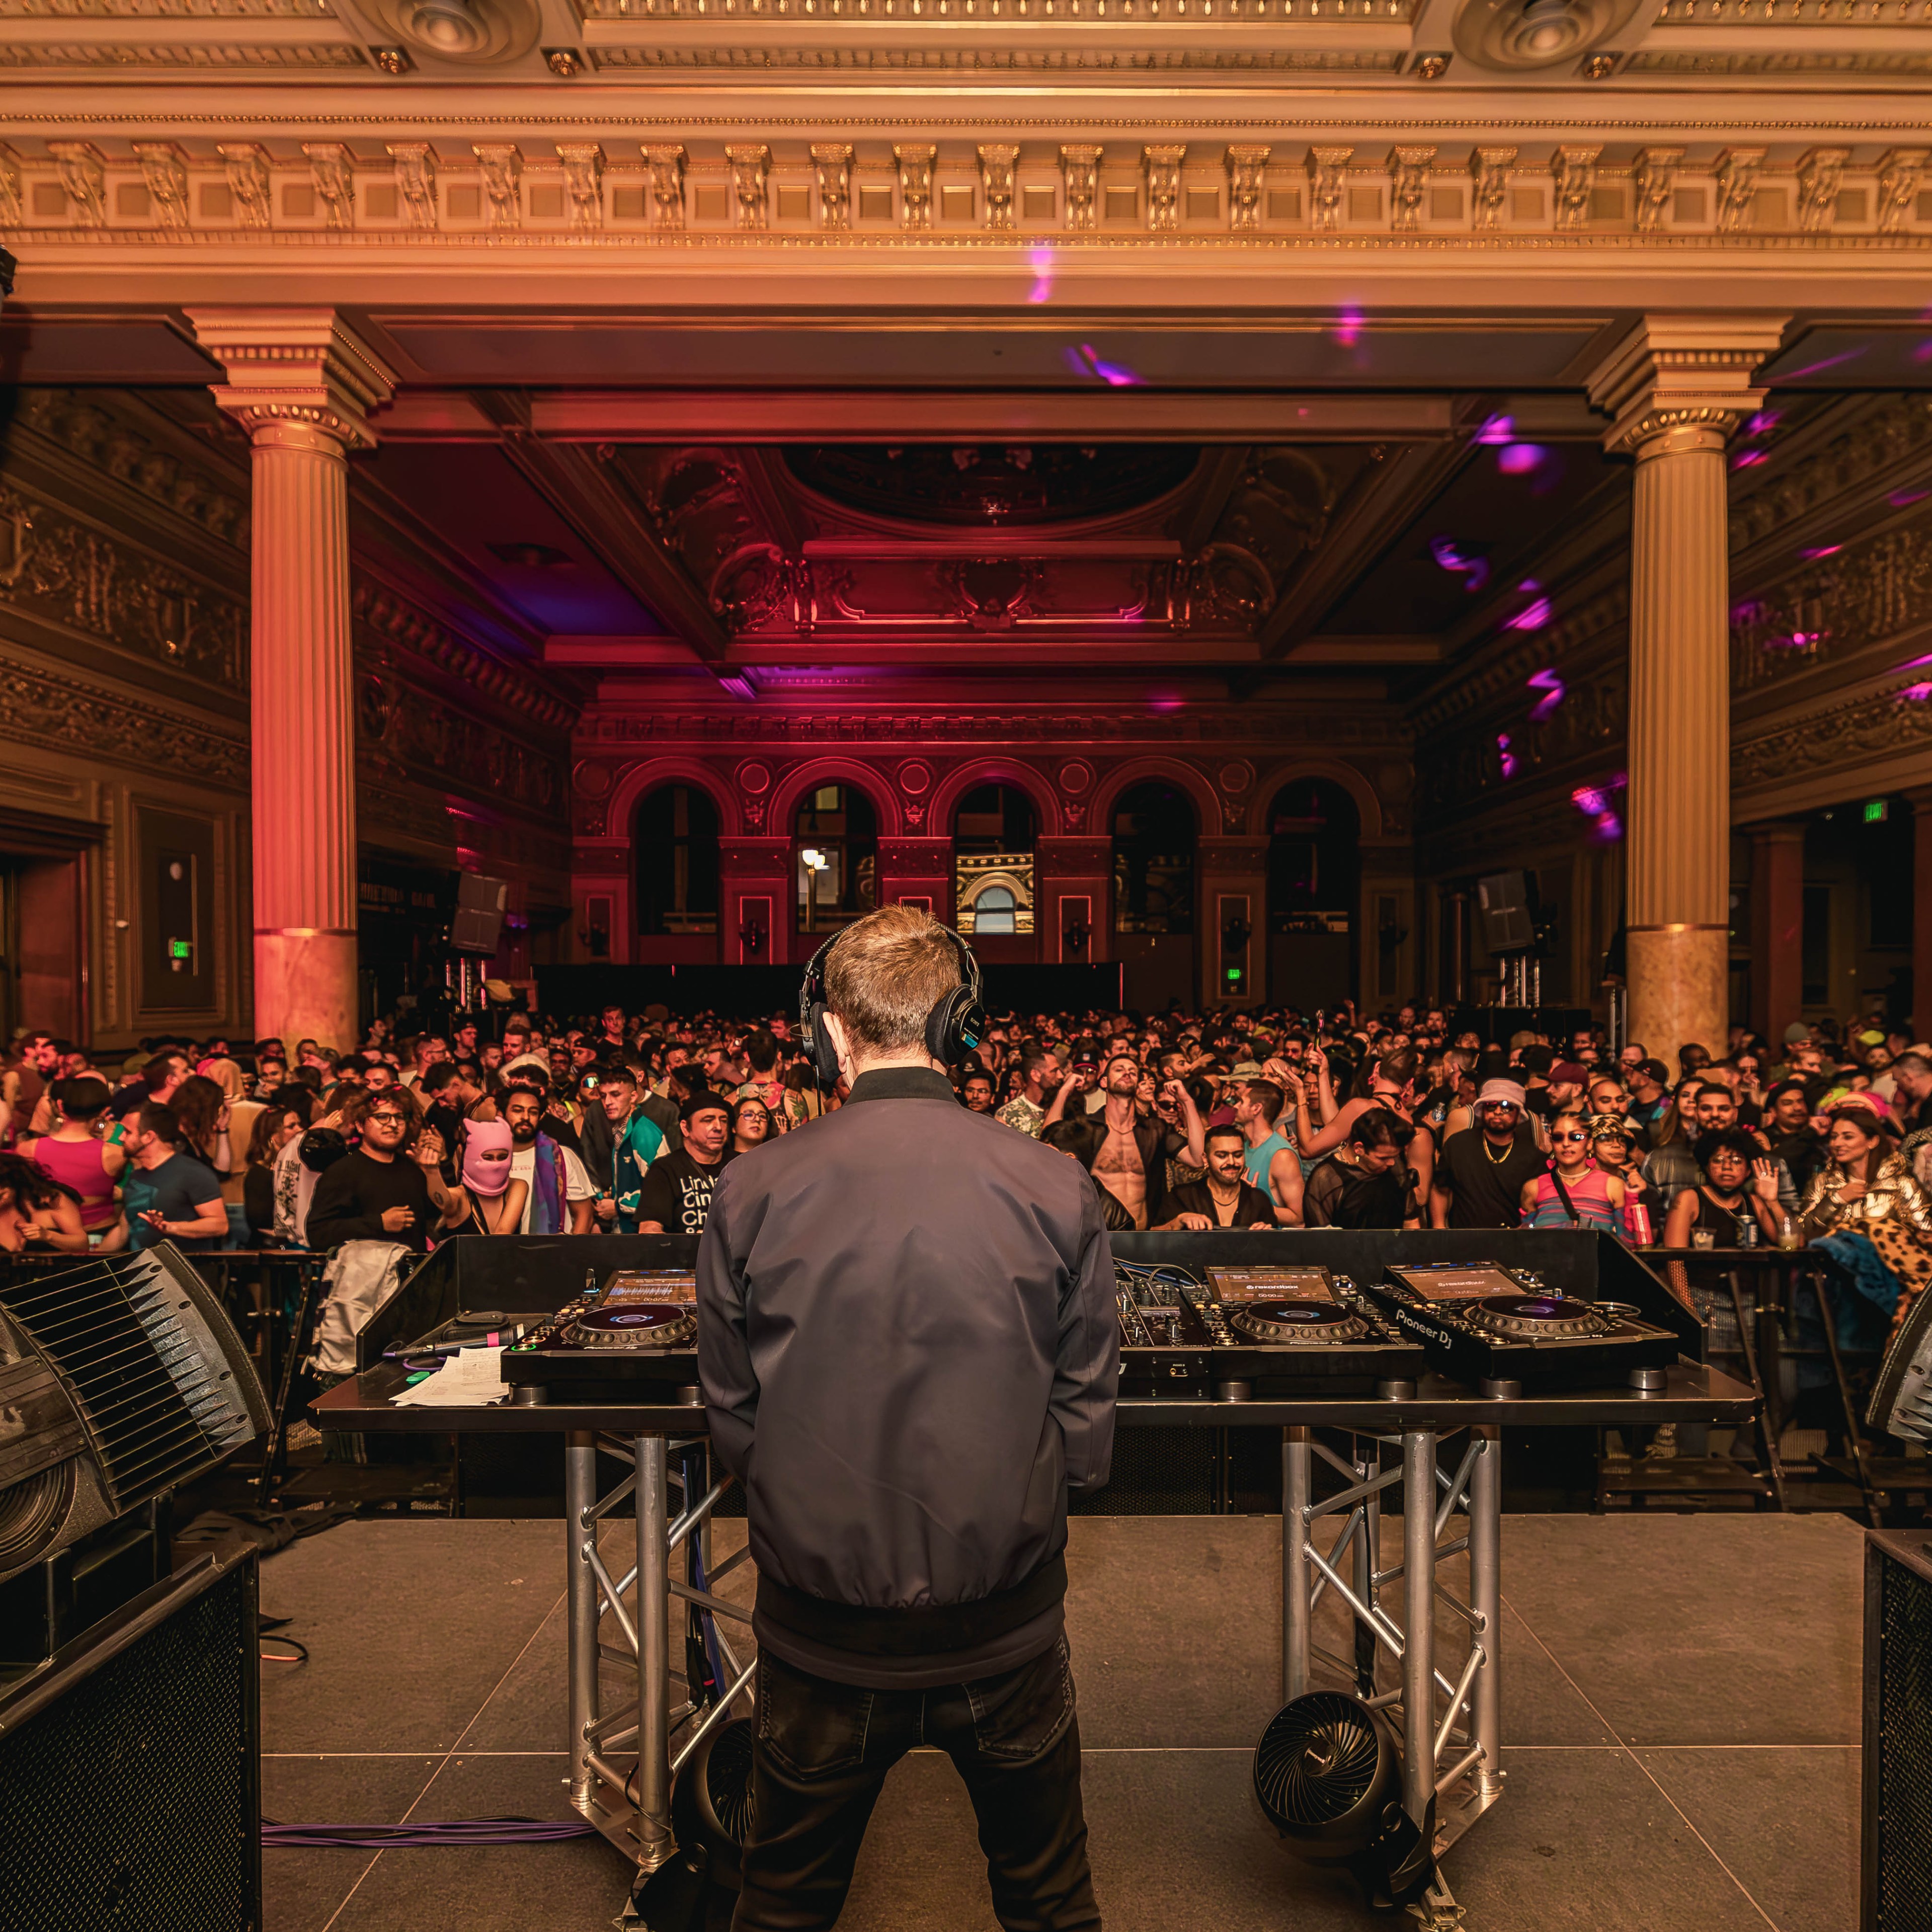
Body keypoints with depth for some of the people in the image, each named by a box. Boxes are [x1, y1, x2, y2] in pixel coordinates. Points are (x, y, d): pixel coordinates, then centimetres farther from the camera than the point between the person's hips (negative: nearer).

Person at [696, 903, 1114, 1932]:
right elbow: (1088, 1423, -6)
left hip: (819, 1631, 1)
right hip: (1008, 1625, 0)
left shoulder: (751, 1191, -14)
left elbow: (732, 1421, -3)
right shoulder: (1056, 1188, -15)